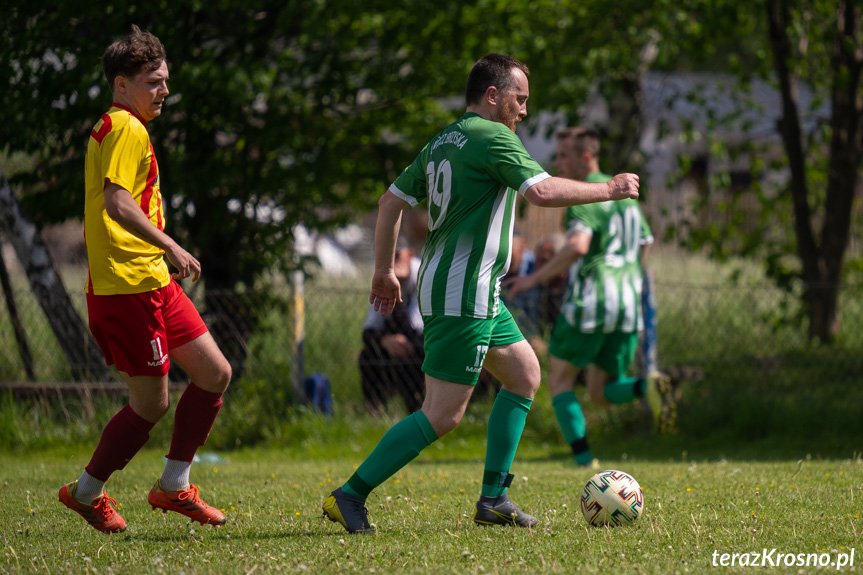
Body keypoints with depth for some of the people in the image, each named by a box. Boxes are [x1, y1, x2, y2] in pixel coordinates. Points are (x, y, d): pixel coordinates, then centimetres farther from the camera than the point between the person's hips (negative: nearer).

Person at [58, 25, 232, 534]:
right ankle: (87, 492, 9)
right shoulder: (127, 130, -11)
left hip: (152, 282, 11)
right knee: (151, 405, -5)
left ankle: (175, 486, 13)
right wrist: (170, 247, -27)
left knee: (216, 374, 8)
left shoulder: (113, 130, 21)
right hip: (131, 284, -11)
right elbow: (116, 203, -24)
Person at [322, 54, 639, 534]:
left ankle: (494, 498, 17)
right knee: (443, 414, -10)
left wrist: (384, 270, 22)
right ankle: (349, 497, -9)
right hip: (463, 296, -11)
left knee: (525, 375, 18)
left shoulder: (442, 142, 14)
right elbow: (542, 191, -22)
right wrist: (610, 190, -11)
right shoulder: (492, 137, -13)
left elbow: (392, 201, 16)